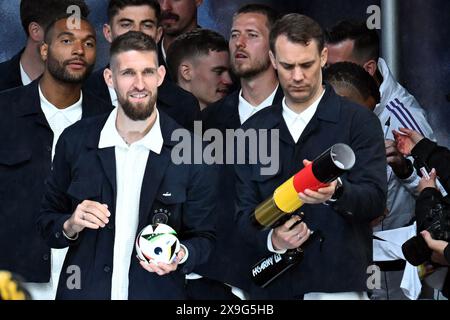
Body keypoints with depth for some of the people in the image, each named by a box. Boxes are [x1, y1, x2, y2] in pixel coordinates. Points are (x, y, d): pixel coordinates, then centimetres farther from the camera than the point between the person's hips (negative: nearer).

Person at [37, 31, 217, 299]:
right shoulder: (75, 141, -4)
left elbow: (203, 237, -2)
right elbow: (47, 221, 4)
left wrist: (180, 256, -21)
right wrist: (70, 226, -16)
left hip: (158, 293, -1)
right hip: (84, 291, 1)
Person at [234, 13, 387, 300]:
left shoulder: (359, 121, -1)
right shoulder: (254, 130, 10)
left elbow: (375, 198, -10)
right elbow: (245, 211, 6)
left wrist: (335, 192, -31)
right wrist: (271, 239, -15)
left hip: (337, 285, -3)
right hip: (273, 286, 3)